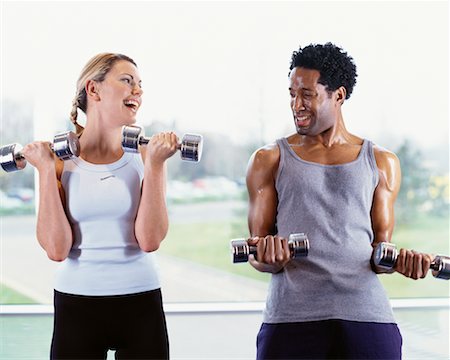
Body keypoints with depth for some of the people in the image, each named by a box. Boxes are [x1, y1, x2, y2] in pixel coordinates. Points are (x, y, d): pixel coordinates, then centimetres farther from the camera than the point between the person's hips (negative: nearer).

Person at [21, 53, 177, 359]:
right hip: (76, 305, 0)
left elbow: (150, 240, -12)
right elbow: (57, 249, -10)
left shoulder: (146, 155, -1)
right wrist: (46, 171, -10)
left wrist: (155, 164, -13)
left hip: (141, 302, 0)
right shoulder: (60, 158, -1)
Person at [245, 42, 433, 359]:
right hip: (291, 317, -1)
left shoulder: (382, 163, 12)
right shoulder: (269, 161, 9)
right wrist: (267, 258, -17)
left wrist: (400, 260, -10)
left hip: (366, 313, 1)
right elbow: (258, 257, 6)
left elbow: (380, 246, 12)